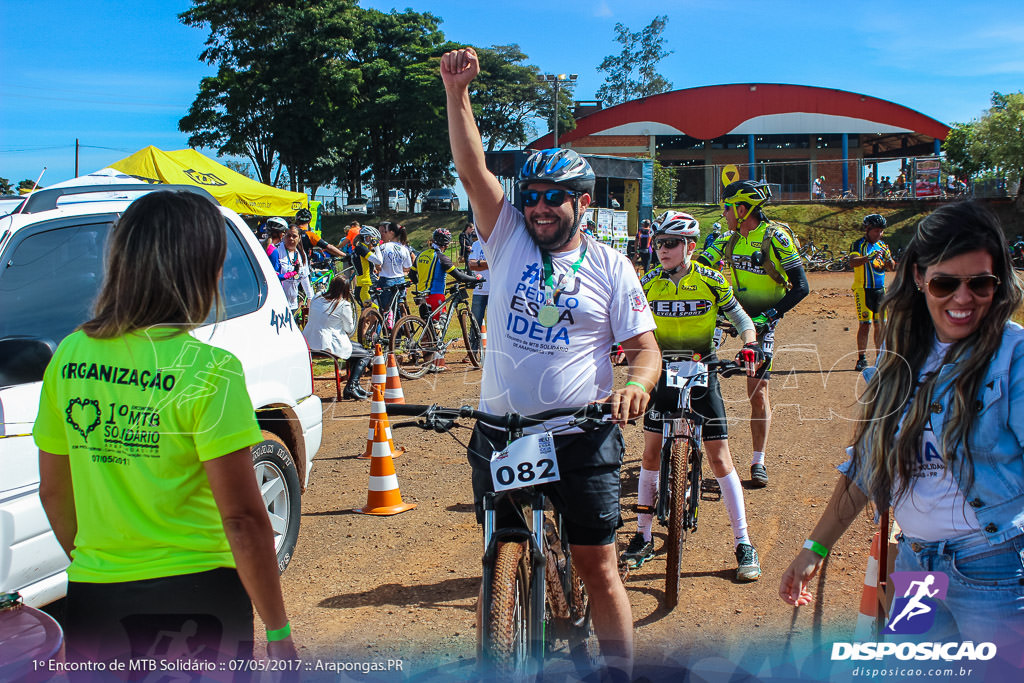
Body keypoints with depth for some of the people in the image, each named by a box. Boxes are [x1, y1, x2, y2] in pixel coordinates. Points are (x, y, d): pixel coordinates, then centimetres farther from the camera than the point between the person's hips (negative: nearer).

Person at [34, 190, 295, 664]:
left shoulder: (69, 357, 0)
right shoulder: (206, 370, -17)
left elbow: (53, 492, 10)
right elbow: (242, 518, -18)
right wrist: (279, 633, -10)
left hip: (92, 595, 4)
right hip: (195, 599, -4)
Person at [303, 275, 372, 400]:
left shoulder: (316, 298, 6)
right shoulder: (344, 305, -14)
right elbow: (349, 329, -4)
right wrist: (352, 318, 15)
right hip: (328, 345, -8)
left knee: (358, 347, 26)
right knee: (366, 355, 9)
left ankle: (355, 386, 31)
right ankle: (351, 388, -2)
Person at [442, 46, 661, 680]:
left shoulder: (611, 267, -1)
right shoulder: (509, 240, 3)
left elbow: (646, 347, -2)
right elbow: (473, 169, -9)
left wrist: (636, 383, -24)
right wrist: (458, 92, -20)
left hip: (582, 433, -2)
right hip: (501, 431, 2)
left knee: (598, 565, 3)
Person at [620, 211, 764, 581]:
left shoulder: (711, 281, -9)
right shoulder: (648, 283, -4)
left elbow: (741, 318, 2)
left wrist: (749, 345, -17)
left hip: (702, 375, -2)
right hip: (662, 373, 2)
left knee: (719, 459, -3)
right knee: (651, 454, 3)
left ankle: (743, 544, 7)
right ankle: (643, 538, 16)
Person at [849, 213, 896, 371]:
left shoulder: (882, 245, 13)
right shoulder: (858, 245, -4)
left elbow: (892, 267, 8)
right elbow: (852, 262, -22)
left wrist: (888, 258, -13)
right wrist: (870, 257, -35)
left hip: (880, 290, 5)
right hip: (863, 290, -5)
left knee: (880, 324, 8)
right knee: (865, 324, -10)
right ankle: (862, 359, -4)